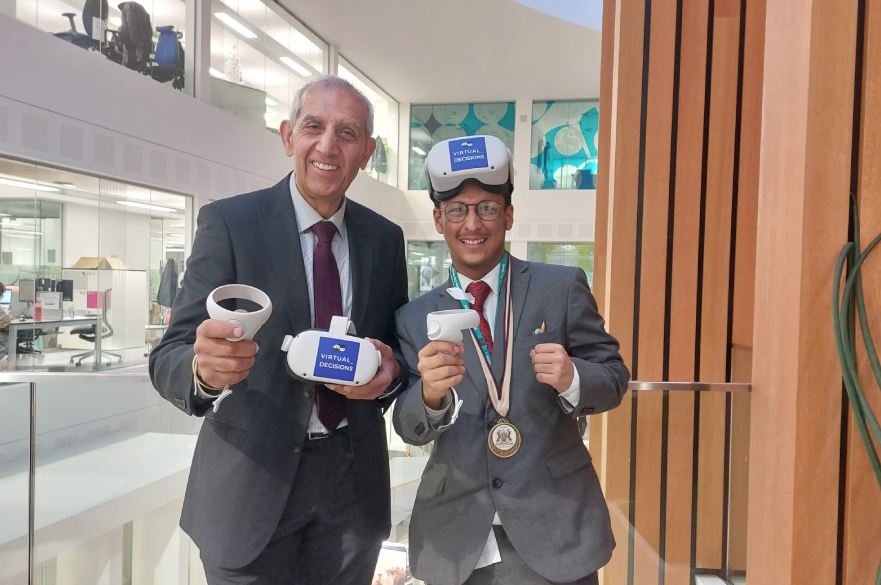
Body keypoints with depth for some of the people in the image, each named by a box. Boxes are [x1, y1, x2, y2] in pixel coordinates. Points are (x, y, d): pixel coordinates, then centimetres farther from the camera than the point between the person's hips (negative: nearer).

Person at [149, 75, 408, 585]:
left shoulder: (385, 238, 2)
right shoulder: (229, 222, -9)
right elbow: (168, 359, -13)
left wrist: (391, 369, -13)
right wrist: (203, 368, -35)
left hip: (354, 483, 4)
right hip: (252, 483, -3)